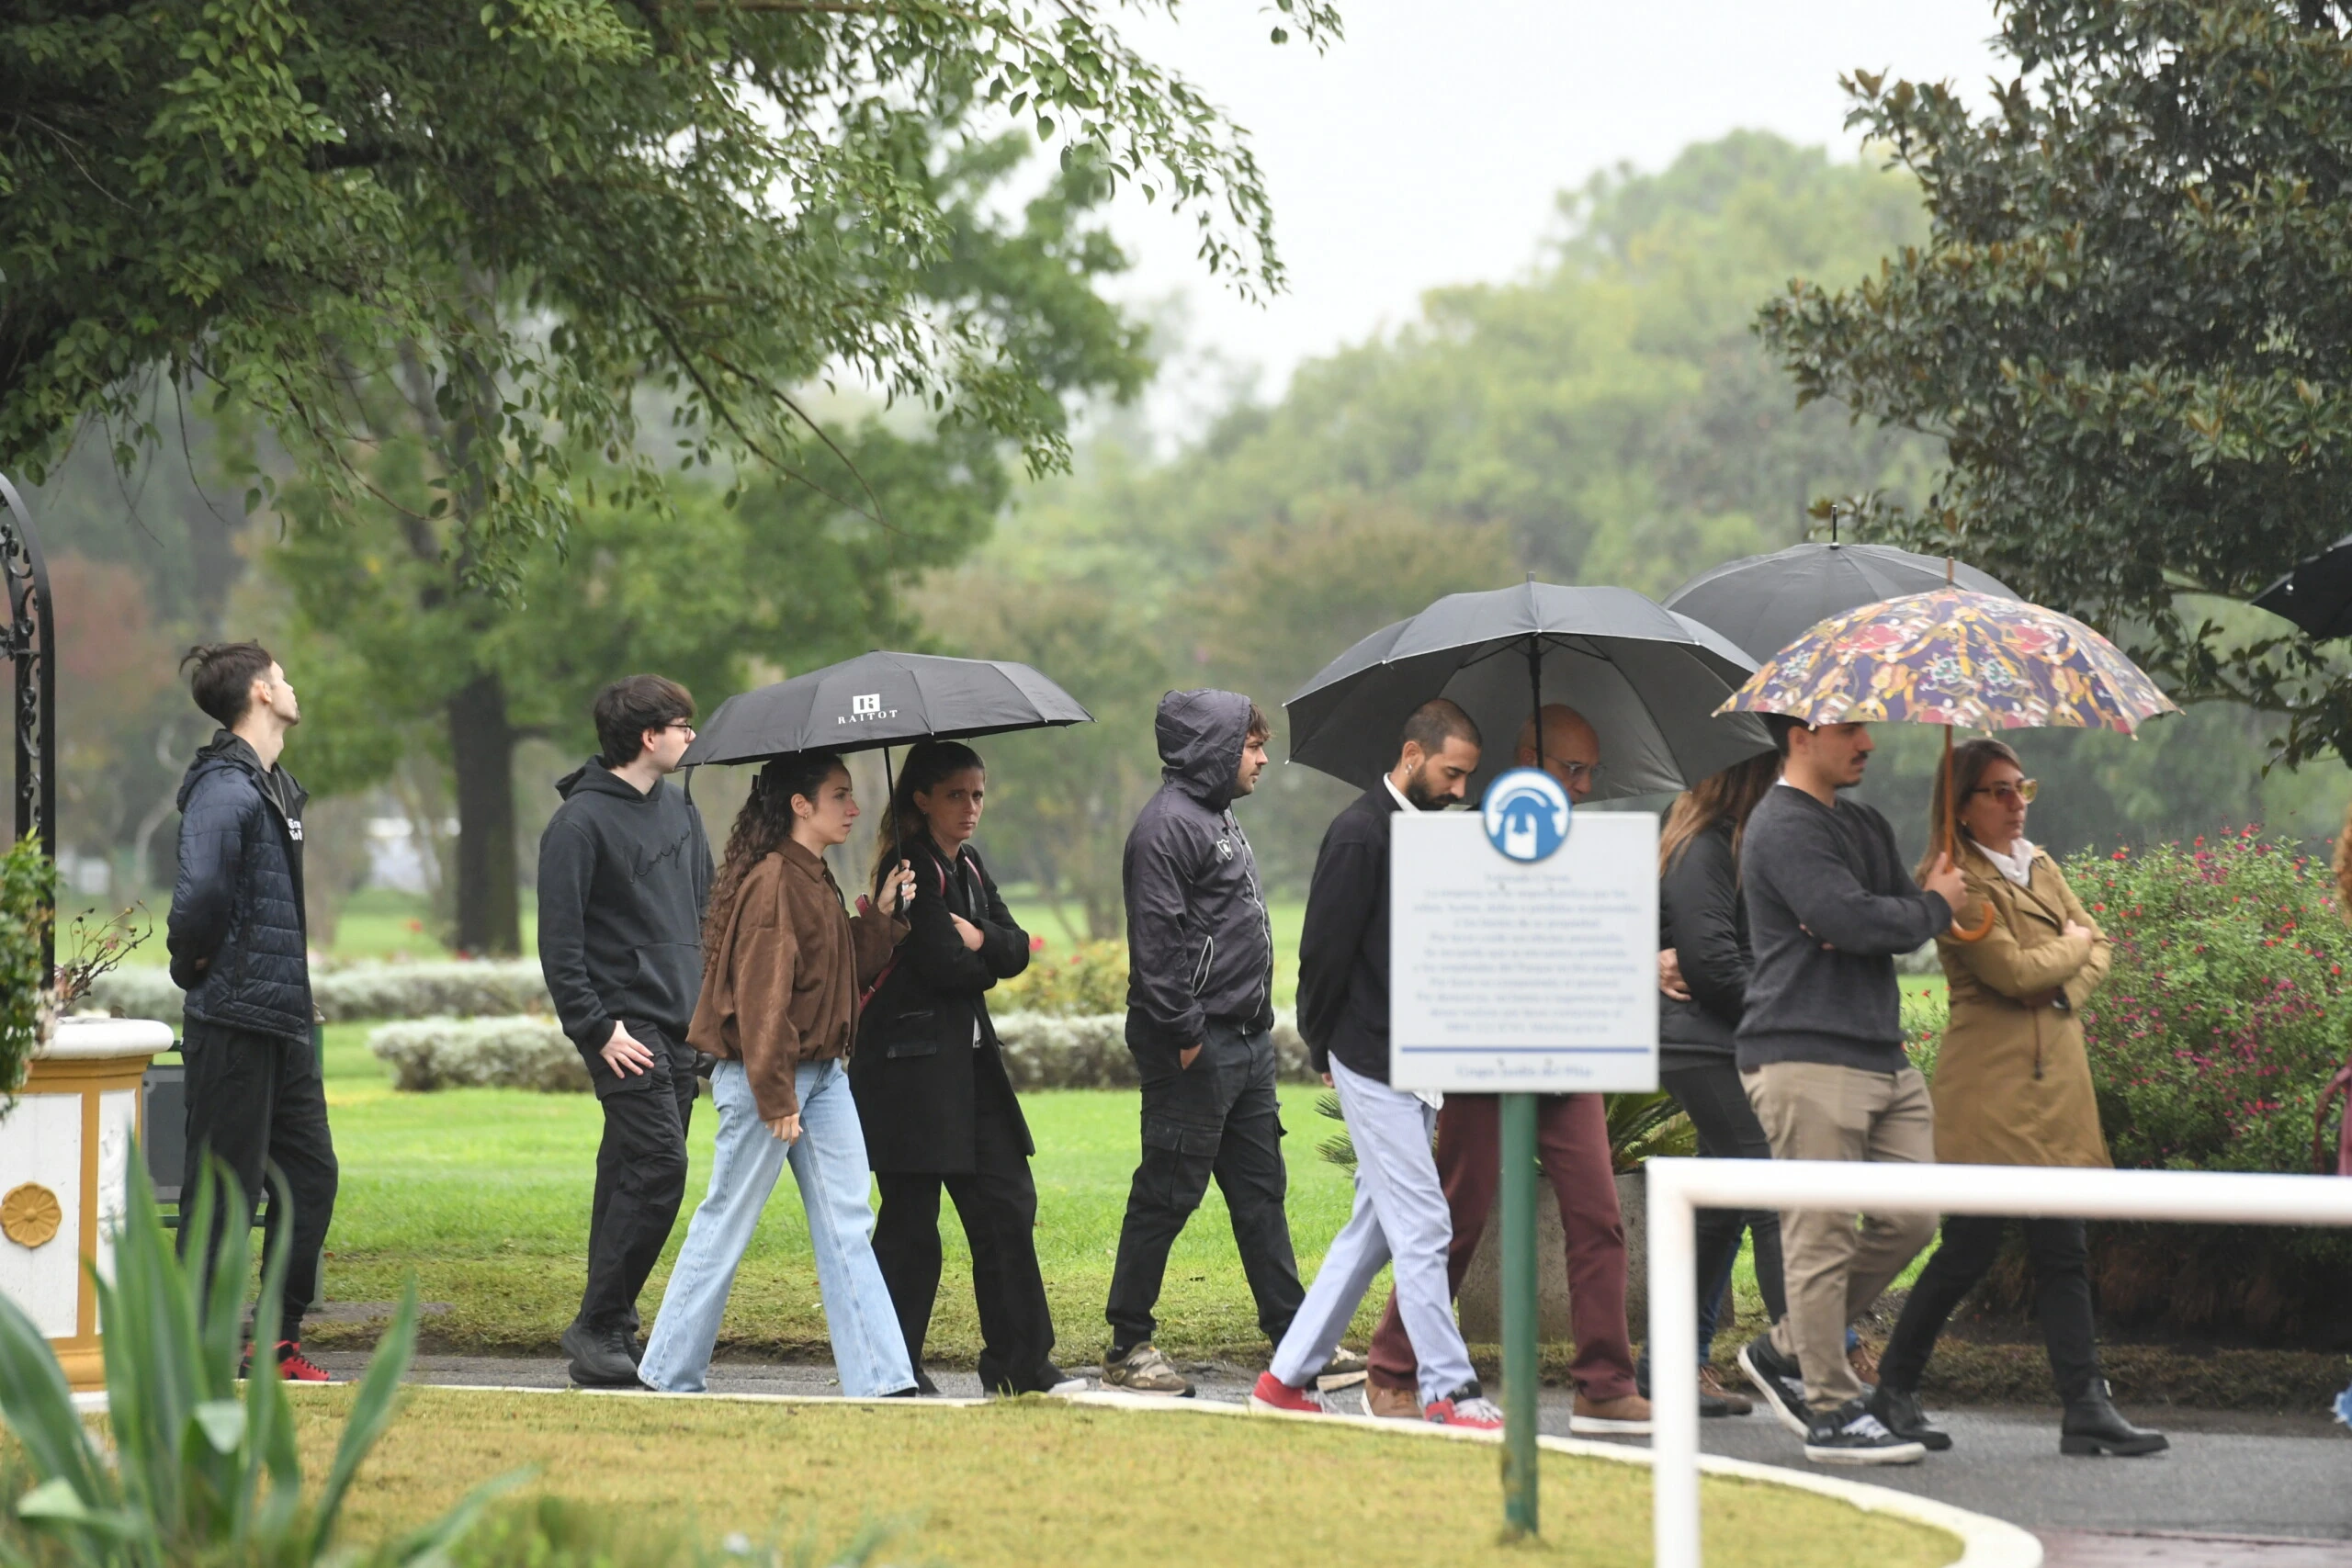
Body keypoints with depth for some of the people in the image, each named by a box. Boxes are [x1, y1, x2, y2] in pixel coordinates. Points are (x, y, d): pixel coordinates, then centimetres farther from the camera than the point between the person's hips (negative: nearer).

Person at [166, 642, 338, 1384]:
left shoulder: (274, 787, 15)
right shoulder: (225, 790, -17)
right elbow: (200, 892, -32)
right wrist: (195, 965, -15)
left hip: (283, 1019, 10)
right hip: (235, 1023, -10)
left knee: (309, 1176, 12)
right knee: (224, 1187, -3)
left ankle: (279, 1339, 20)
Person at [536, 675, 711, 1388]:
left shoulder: (679, 810, 15)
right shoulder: (580, 822, -10)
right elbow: (559, 941, -12)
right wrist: (597, 1028, -16)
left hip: (681, 1028, 7)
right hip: (626, 1028, -7)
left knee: (632, 1173, 9)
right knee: (657, 1164, -15)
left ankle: (610, 1330, 14)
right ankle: (599, 1326, -10)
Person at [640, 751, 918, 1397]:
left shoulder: (817, 882, 14)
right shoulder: (771, 883, -16)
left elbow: (848, 968, 18)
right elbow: (761, 994, -20)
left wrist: (881, 917, 4)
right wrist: (777, 1097, -20)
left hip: (822, 1072, 9)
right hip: (764, 1077, -9)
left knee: (848, 1227, 3)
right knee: (726, 1223, 0)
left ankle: (880, 1379, 1)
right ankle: (669, 1376, 10)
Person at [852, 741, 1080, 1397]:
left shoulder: (969, 867, 15)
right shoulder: (910, 869, -12)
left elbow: (1016, 950, 6)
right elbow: (945, 965, -19)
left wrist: (977, 937, -13)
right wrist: (989, 958, -1)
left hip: (968, 1060, 9)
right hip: (911, 1064, -9)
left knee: (1007, 1206, 6)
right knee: (911, 1220, -4)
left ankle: (1020, 1365, 11)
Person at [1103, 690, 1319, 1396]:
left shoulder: (1219, 819, 18)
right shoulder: (1168, 824, -14)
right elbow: (1157, 940, -20)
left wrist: (1258, 1024, 19)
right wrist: (1185, 1032, -21)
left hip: (1246, 1040, 10)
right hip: (1195, 1047, -10)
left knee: (1261, 1190, 12)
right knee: (1167, 1196, -5)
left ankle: (1294, 1337, 17)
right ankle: (1129, 1347, 1)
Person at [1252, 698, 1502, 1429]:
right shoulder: (1361, 834, -13)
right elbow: (1325, 951, -13)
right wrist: (1327, 1051, -7)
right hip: (1373, 1063, -9)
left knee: (1374, 1227, 11)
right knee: (1421, 1226, -8)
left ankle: (1287, 1375, 15)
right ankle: (1447, 1388, -4)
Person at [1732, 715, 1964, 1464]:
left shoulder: (1865, 826, 21)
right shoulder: (1783, 828, -9)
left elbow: (1905, 920, 13)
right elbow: (1855, 923, -20)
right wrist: (1935, 906, -3)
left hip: (1880, 1055, 9)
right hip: (1806, 1058, -9)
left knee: (1910, 1220, 8)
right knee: (1822, 1236, -5)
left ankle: (1786, 1351, 21)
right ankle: (1833, 1412, -1)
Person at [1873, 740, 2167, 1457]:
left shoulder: (2041, 867, 17)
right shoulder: (1955, 879, -9)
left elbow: (2097, 950, 15)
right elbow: (2010, 969, -17)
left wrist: (2065, 986, -5)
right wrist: (2072, 944, 0)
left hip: (2056, 1077, 7)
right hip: (1989, 1082, -7)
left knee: (2063, 1250, 2)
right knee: (1971, 1246, -5)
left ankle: (2087, 1410, -2)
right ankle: (1894, 1390, 11)